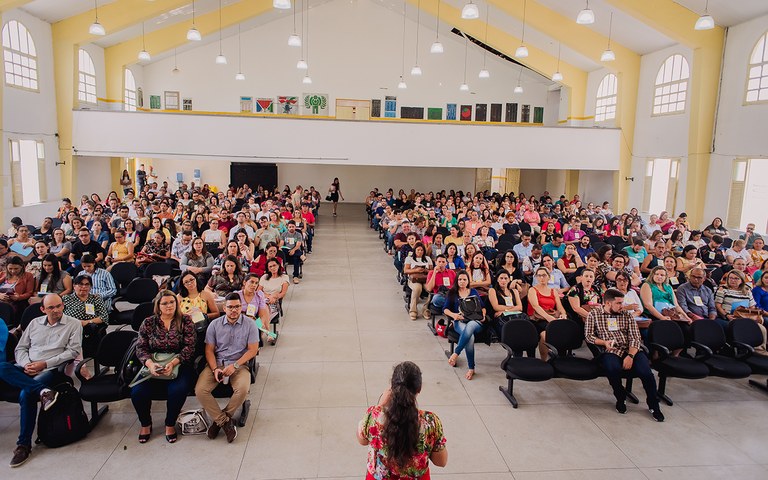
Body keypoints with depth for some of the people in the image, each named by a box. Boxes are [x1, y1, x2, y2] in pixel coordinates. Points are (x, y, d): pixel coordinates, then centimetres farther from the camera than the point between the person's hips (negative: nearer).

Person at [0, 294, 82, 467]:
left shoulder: (73, 324, 4)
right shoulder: (35, 323, 18)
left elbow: (73, 351, -5)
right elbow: (20, 348, 16)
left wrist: (45, 364, -12)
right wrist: (26, 364, -6)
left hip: (51, 370, -5)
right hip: (27, 368, 5)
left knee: (26, 394, -30)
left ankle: (24, 444, -19)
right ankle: (42, 391, -35)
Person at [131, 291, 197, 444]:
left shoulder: (185, 321, 1)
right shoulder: (148, 323, 8)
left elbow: (189, 348, -5)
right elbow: (141, 348, 3)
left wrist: (173, 363, -21)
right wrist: (150, 364, -17)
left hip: (179, 366, -2)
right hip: (153, 367, 2)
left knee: (178, 390, -32)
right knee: (137, 392, -23)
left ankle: (170, 424, -2)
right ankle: (146, 424, 9)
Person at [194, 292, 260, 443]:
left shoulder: (250, 325, 0)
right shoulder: (215, 324, 5)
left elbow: (253, 350, -4)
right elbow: (209, 350, 4)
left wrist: (235, 365, -14)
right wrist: (215, 369, -12)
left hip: (239, 364, -2)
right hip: (216, 363, 2)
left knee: (243, 389, -31)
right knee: (200, 390, -23)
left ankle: (219, 420, -6)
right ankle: (225, 422, -10)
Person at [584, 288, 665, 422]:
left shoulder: (627, 315, 16)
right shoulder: (594, 314, 11)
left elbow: (635, 337, 6)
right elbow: (588, 335, 8)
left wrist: (630, 355, -11)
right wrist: (604, 342, -11)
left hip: (631, 350, 2)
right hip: (610, 351, -2)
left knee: (646, 373, -25)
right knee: (613, 369, -36)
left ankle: (653, 405, 3)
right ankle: (621, 398, -4)